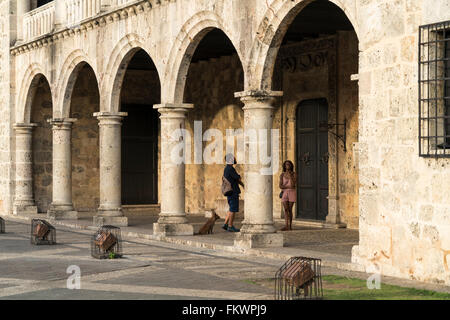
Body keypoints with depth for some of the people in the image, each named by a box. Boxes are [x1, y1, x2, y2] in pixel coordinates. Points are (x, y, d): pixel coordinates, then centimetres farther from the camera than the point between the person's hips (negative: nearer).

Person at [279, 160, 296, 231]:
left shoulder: (293, 174, -1)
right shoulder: (282, 175, 4)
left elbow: (293, 185, -14)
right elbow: (280, 186, -4)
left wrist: (290, 176, -15)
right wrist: (288, 186, -14)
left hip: (292, 193, -2)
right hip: (284, 193, 2)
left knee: (289, 209, -2)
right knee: (286, 210, -5)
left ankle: (290, 226, 5)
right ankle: (287, 226, -9)